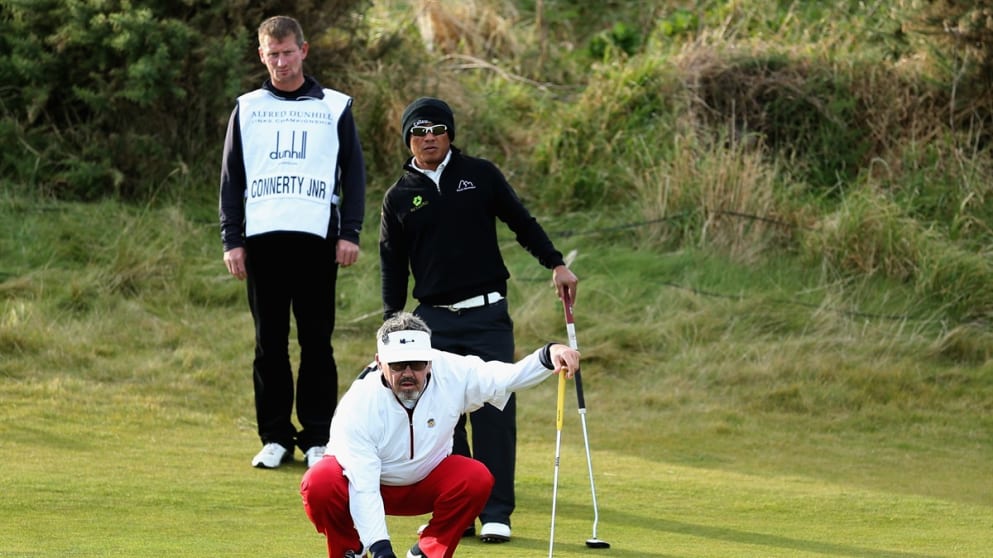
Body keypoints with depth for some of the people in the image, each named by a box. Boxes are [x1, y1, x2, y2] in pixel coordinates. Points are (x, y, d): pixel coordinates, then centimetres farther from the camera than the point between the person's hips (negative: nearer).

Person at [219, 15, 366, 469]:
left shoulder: (335, 107, 10)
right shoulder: (247, 109, 13)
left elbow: (353, 172, 7)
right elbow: (231, 178, 12)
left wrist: (349, 232, -3)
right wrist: (231, 240, 2)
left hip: (316, 237, -1)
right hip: (263, 238, 1)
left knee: (316, 341, -1)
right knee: (269, 342, 2)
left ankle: (318, 438, 3)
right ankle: (276, 437, 7)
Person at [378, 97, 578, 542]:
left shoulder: (480, 175, 5)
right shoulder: (399, 197, 8)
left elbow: (521, 222, 11)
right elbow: (393, 267, 12)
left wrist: (555, 264, 3)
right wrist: (392, 323, 6)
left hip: (488, 315, -1)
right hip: (434, 320, 1)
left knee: (494, 412, -7)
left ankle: (496, 513, -4)